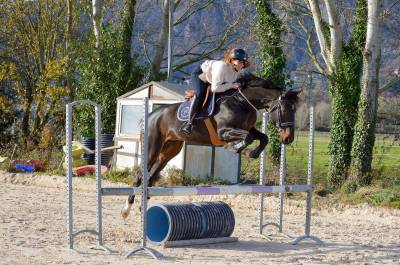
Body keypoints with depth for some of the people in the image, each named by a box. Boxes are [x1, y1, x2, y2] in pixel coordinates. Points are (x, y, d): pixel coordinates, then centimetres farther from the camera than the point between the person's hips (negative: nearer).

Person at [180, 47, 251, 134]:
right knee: (200, 94, -30)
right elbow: (215, 88, -45)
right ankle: (189, 123, -28)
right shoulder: (222, 66, -43)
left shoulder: (237, 69, -18)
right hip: (199, 74, -9)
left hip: (210, 79, 9)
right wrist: (231, 85, -42)